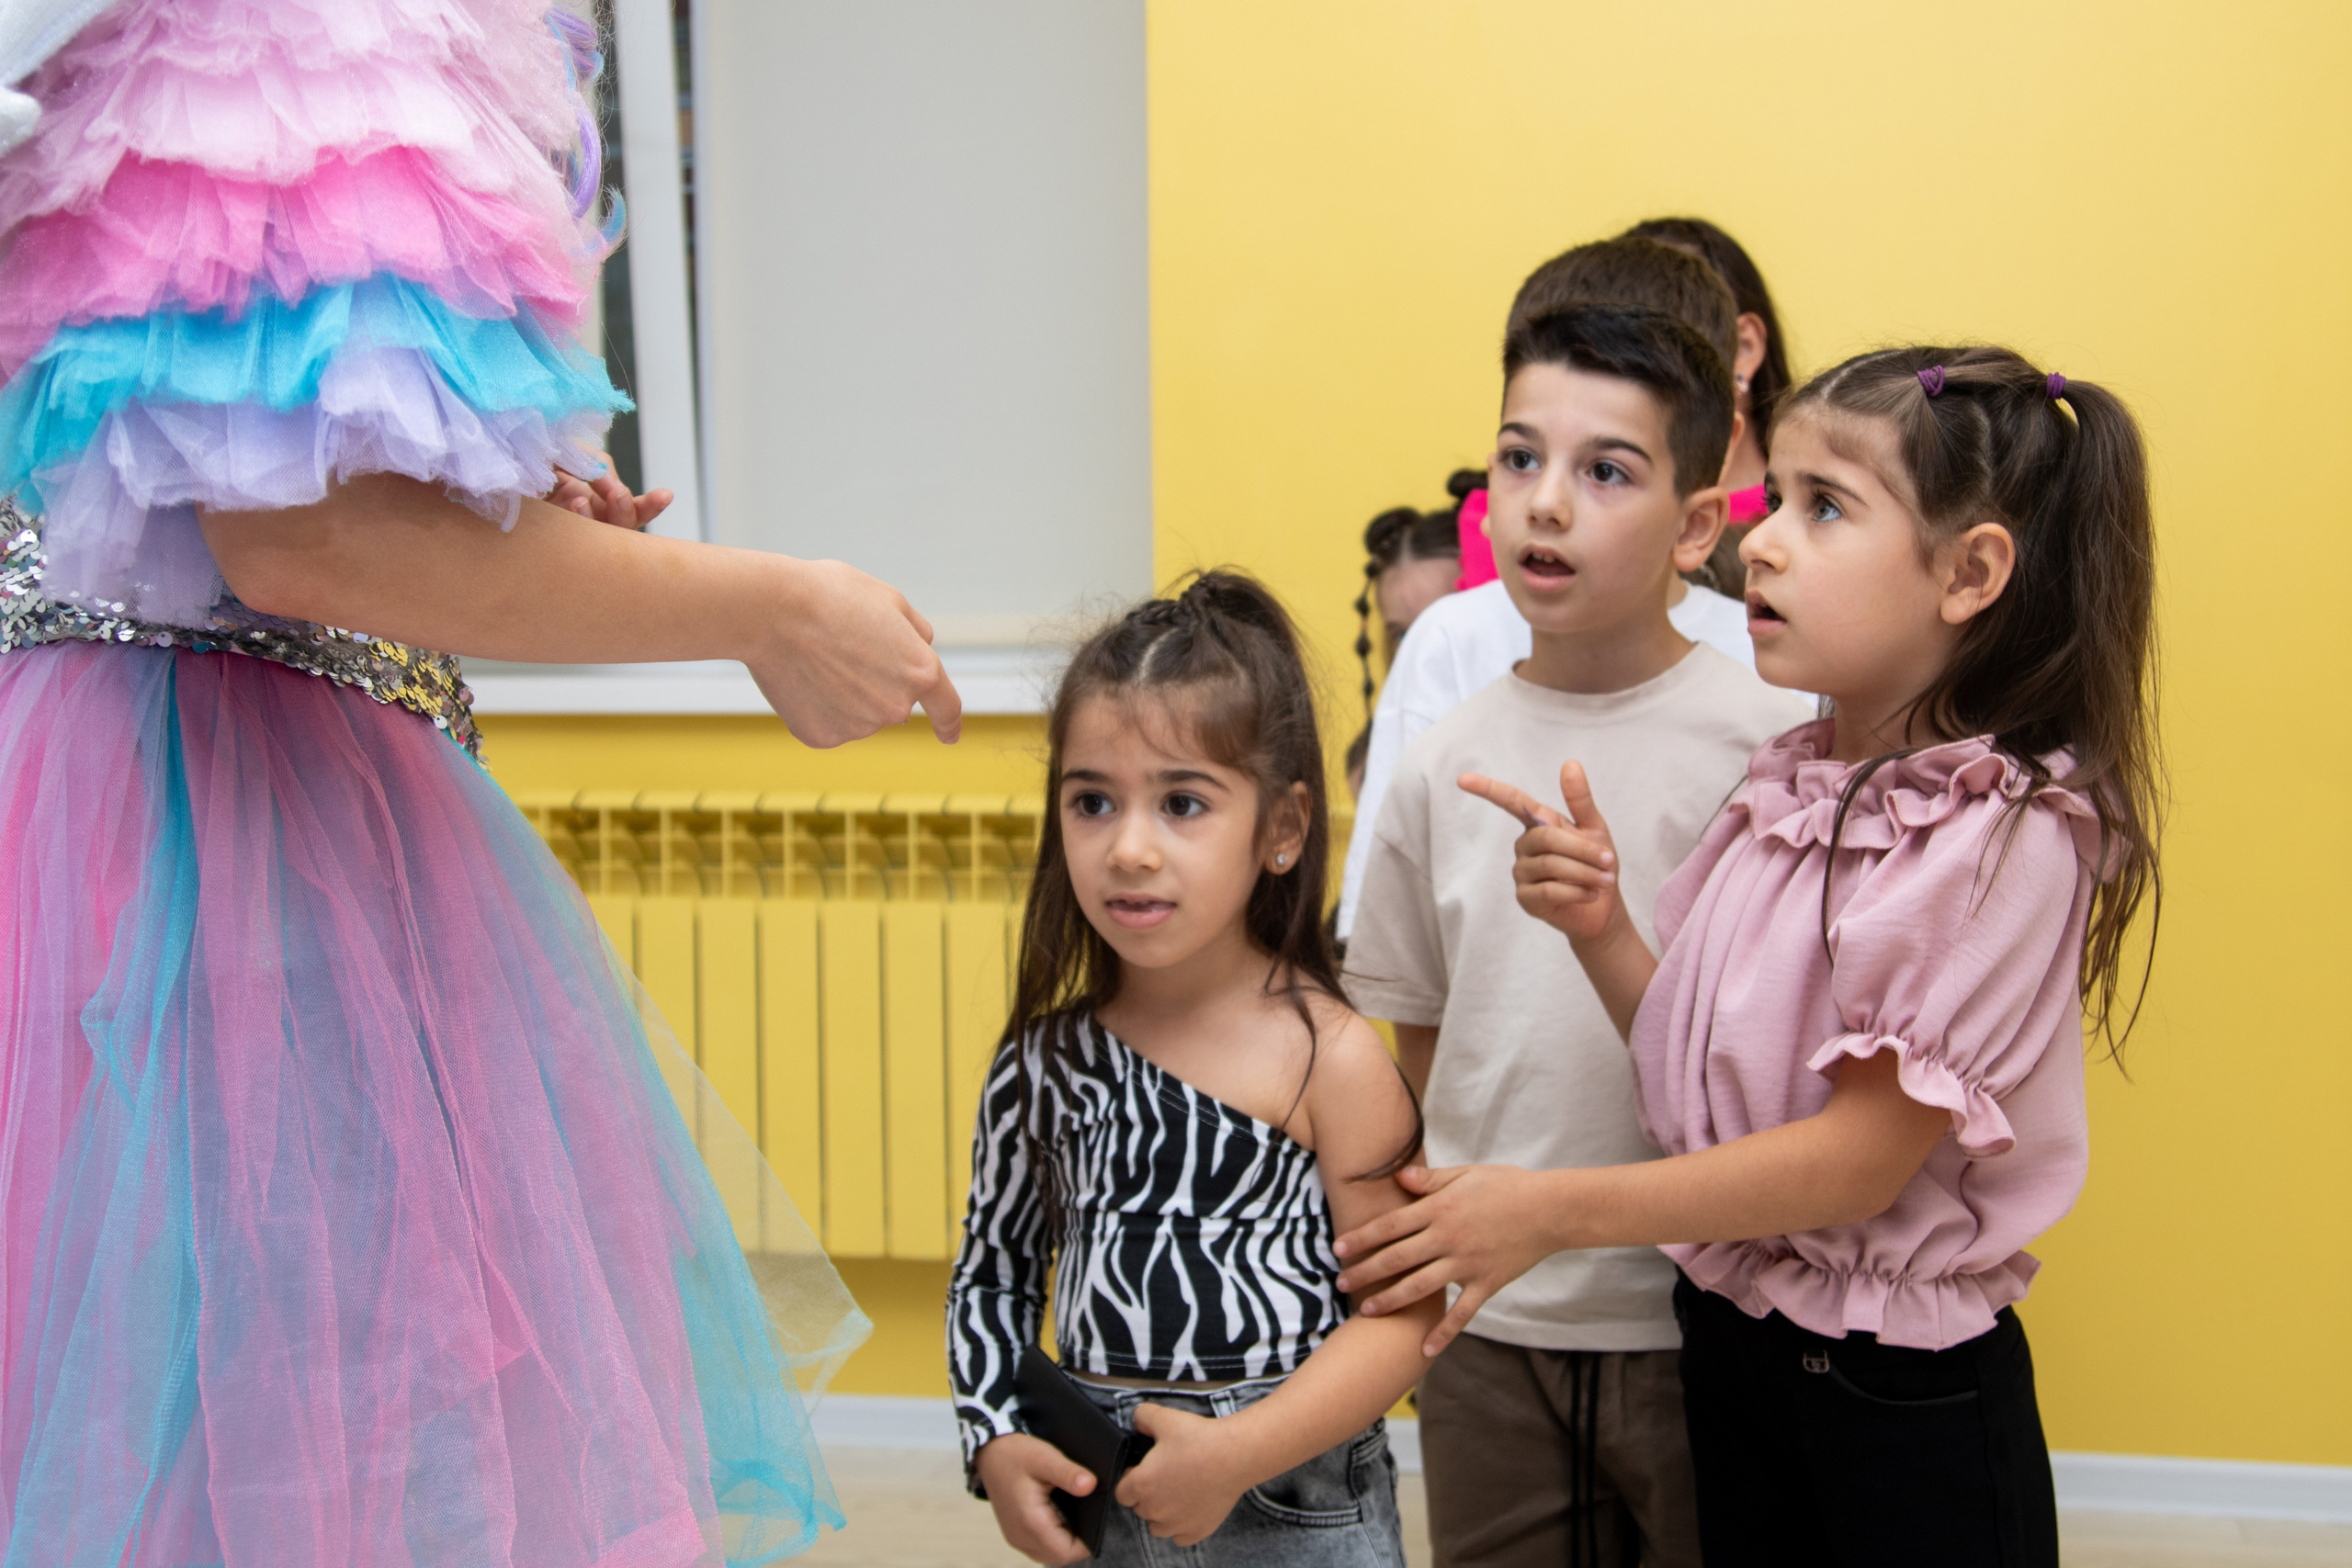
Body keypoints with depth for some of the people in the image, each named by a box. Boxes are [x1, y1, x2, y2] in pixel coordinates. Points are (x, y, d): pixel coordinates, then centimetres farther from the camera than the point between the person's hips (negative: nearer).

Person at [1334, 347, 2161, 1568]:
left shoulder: (2005, 835, -19)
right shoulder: (1782, 791, 3)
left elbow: (1867, 1150, -21)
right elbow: (1701, 1064, 6)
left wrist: (1557, 1210, -22)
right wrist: (1602, 932, -12)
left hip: (1903, 1400, -6)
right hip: (1727, 1335, 6)